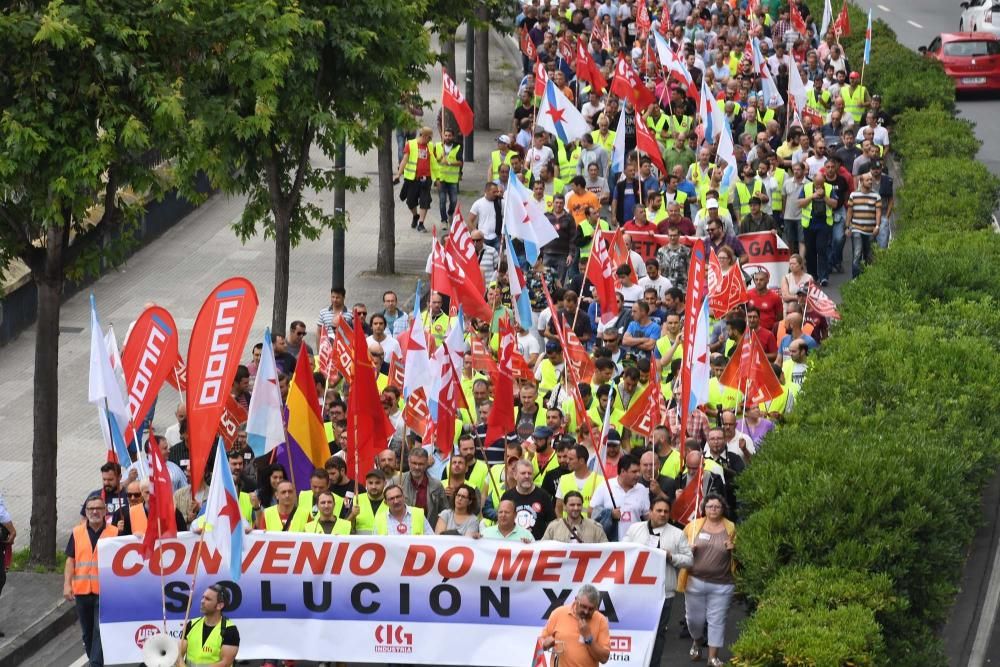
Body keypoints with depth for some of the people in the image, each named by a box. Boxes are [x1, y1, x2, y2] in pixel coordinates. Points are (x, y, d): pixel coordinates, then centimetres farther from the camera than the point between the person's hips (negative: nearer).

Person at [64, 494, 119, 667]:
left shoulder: (114, 533, -1)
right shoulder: (77, 533, 6)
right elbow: (70, 560, 7)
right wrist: (67, 584, -3)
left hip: (105, 591, -3)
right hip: (82, 590, 3)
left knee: (101, 631, -11)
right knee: (87, 632, 14)